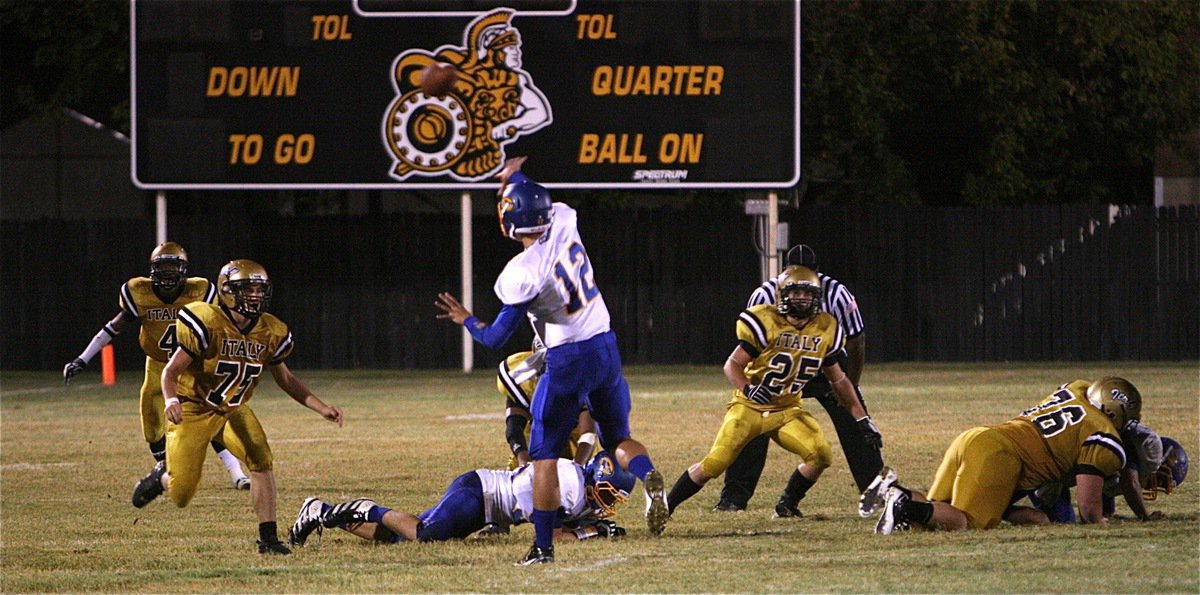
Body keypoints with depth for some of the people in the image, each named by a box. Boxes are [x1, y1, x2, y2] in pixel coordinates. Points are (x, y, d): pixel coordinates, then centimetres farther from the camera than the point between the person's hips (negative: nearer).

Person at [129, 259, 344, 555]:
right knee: (181, 497, -3)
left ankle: (268, 538, -14)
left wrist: (322, 409, 0)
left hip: (233, 410, 4)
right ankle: (163, 476, 35)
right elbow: (171, 371, -20)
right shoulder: (207, 325, -24)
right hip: (194, 409, -4)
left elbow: (286, 379, 9)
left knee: (261, 460, -22)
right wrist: (171, 399, -41)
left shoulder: (271, 333, -8)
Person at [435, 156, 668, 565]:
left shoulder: (522, 273, -18)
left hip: (567, 362, -6)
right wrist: (516, 178, 40)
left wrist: (466, 321, 9)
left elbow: (496, 339, -11)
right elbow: (547, 206, 24)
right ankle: (649, 477, -17)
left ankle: (542, 547, 6)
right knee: (618, 439, 16)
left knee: (545, 456, 6)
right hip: (605, 347, 6)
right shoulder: (565, 226, -4)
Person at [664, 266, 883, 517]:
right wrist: (748, 389, -33)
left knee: (820, 455, -18)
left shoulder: (825, 330, -1)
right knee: (714, 464, -14)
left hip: (787, 411, 4)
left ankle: (787, 505, 6)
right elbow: (732, 365, -13)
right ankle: (665, 506, 2)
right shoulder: (765, 323, -15)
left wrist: (862, 420, 9)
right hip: (749, 408, -4)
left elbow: (838, 381, 10)